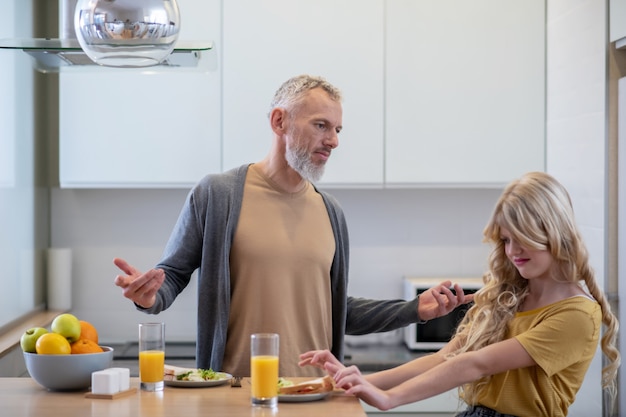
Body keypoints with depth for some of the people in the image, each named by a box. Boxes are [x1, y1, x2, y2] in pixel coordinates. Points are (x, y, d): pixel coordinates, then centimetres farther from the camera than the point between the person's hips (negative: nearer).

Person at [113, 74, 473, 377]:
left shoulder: (330, 211, 9)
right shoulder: (216, 194, -5)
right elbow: (172, 274, 1)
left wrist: (416, 309, 6)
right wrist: (152, 296, -21)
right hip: (236, 390, -4)